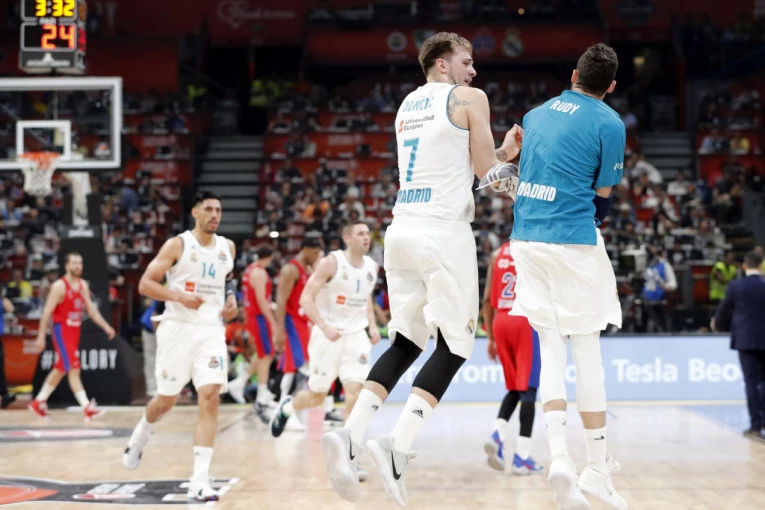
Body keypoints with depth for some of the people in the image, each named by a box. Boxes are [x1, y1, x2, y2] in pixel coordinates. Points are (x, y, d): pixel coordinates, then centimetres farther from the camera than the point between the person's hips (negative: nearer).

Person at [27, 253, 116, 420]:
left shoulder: (83, 285, 8)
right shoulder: (59, 286, -13)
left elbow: (91, 309, 12)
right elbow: (47, 312, -13)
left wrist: (105, 326, 2)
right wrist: (41, 336, -15)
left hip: (75, 330, 8)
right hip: (62, 330, -8)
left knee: (61, 369, 15)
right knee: (74, 369, -12)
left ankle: (39, 402, 28)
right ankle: (87, 407, -15)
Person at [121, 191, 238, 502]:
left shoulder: (227, 247, 9)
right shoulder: (177, 245, -5)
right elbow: (145, 284, -7)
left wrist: (231, 297, 8)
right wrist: (180, 296, -21)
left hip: (211, 330, 3)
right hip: (178, 328, -3)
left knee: (209, 397, -14)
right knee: (166, 400, 9)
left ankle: (200, 481, -15)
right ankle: (139, 438, 46)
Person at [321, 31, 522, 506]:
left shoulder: (407, 106, 21)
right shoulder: (469, 98, -1)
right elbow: (486, 171, -2)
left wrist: (503, 153, 28)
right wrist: (507, 155, 19)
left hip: (402, 229, 7)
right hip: (444, 230, -7)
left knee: (406, 342, 13)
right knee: (455, 344, 0)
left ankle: (350, 436, -4)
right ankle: (398, 446, -15)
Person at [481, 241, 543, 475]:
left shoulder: (498, 253, 13)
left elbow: (487, 299, 12)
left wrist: (490, 338, 18)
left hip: (501, 322, 5)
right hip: (526, 321, -5)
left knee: (514, 388, 17)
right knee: (527, 390, -2)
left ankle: (497, 435, -6)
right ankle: (522, 457, -5)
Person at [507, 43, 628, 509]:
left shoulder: (536, 115, 14)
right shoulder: (609, 122, -4)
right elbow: (603, 197, -1)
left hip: (526, 239, 5)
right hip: (574, 243, -5)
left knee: (551, 349, 8)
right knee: (587, 351, 2)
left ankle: (559, 455, -7)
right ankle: (598, 470, 7)